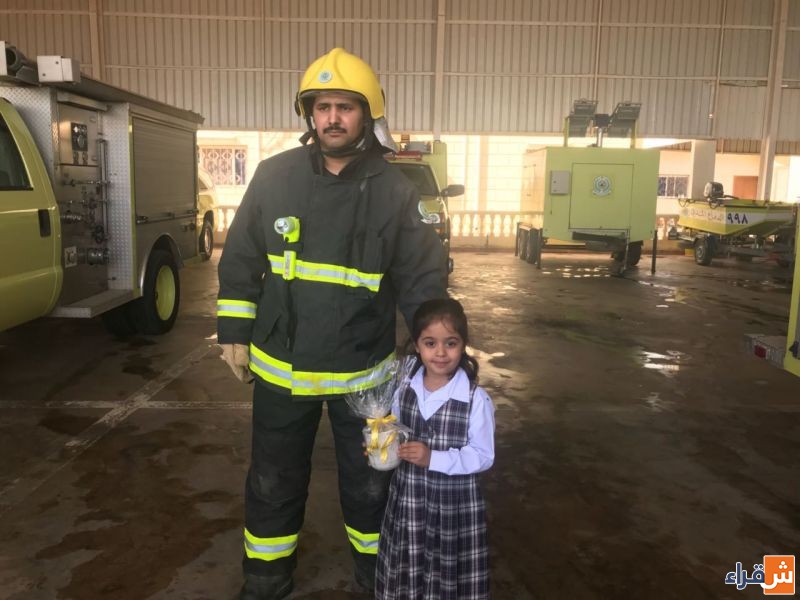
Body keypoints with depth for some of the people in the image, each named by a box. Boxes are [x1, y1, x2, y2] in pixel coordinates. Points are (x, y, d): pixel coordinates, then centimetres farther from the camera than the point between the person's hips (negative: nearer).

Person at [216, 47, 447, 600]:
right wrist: (235, 332, 4)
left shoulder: (396, 192, -9)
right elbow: (240, 260, 3)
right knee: (273, 483, 17)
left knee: (369, 482, 18)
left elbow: (423, 281, -6)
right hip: (280, 367, 1)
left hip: (364, 372, -1)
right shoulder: (275, 176, -4)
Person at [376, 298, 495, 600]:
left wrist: (432, 458, -25)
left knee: (451, 575, 13)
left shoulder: (476, 399, -18)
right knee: (407, 574, 21)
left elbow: (483, 456, -15)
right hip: (407, 497, 4)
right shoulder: (403, 389, -3)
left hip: (454, 504, -4)